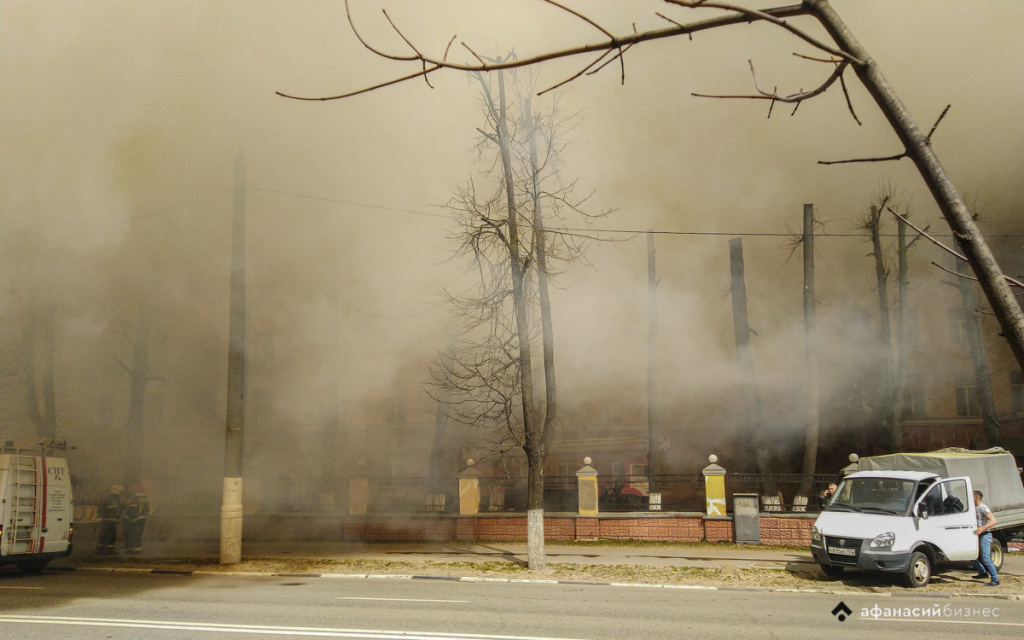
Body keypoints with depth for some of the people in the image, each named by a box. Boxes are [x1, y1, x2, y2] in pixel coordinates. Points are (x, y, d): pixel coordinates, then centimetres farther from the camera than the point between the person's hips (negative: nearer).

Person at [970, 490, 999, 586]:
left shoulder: (983, 508, -13)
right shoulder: (974, 508, 15)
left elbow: (993, 521, -23)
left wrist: (982, 528, -33)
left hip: (984, 535, -9)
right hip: (977, 536, 9)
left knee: (986, 558, -13)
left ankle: (995, 580, -6)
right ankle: (982, 572, 22)